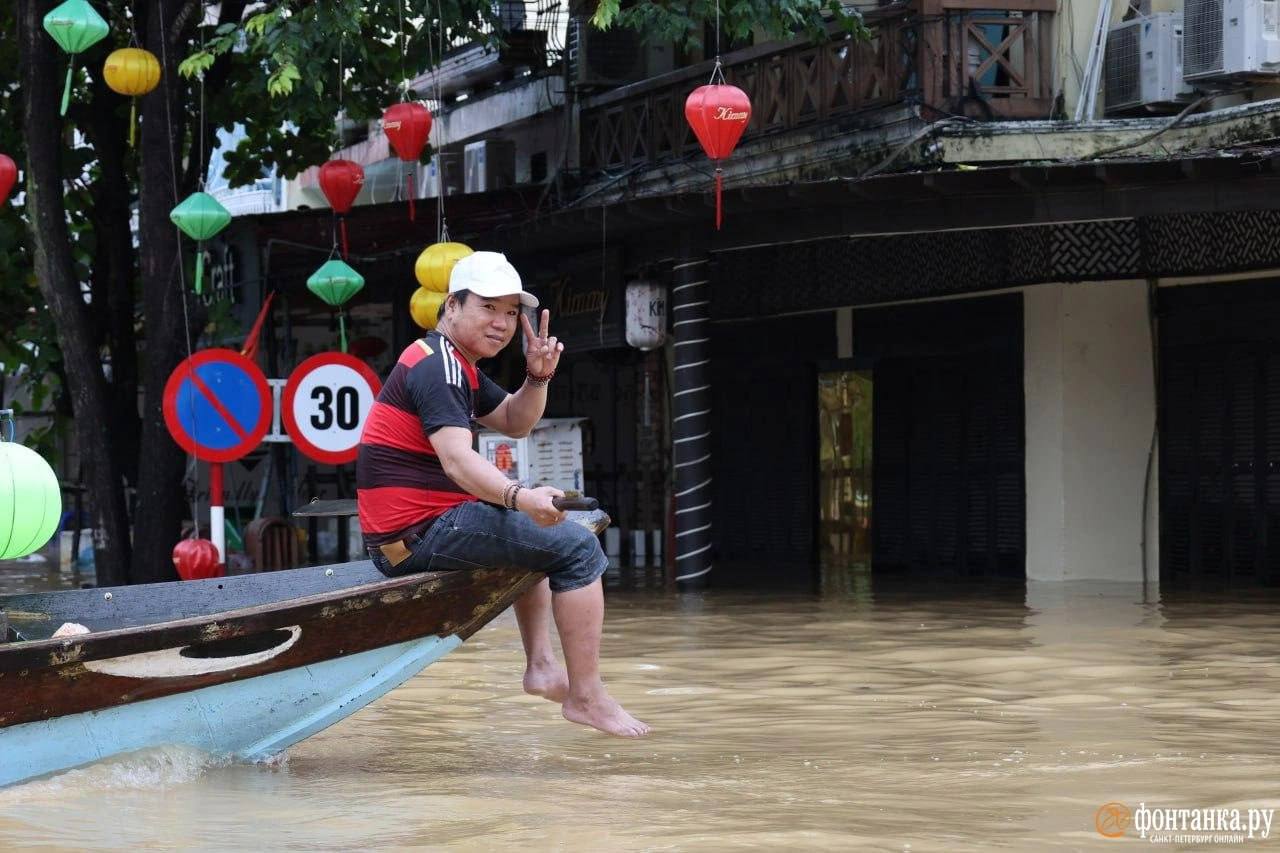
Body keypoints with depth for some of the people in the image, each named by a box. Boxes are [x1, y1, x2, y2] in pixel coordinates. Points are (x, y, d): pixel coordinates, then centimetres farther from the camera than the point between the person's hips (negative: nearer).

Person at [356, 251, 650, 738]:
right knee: (577, 547, -12)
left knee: (537, 528, 33)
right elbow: (457, 459, -29)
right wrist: (520, 497, -45)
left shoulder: (457, 364, 18)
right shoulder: (436, 365, -15)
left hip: (401, 537, 11)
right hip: (420, 533, -11)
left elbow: (514, 424, 24)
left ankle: (540, 665, 23)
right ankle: (584, 697, -13)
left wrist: (538, 377, 3)